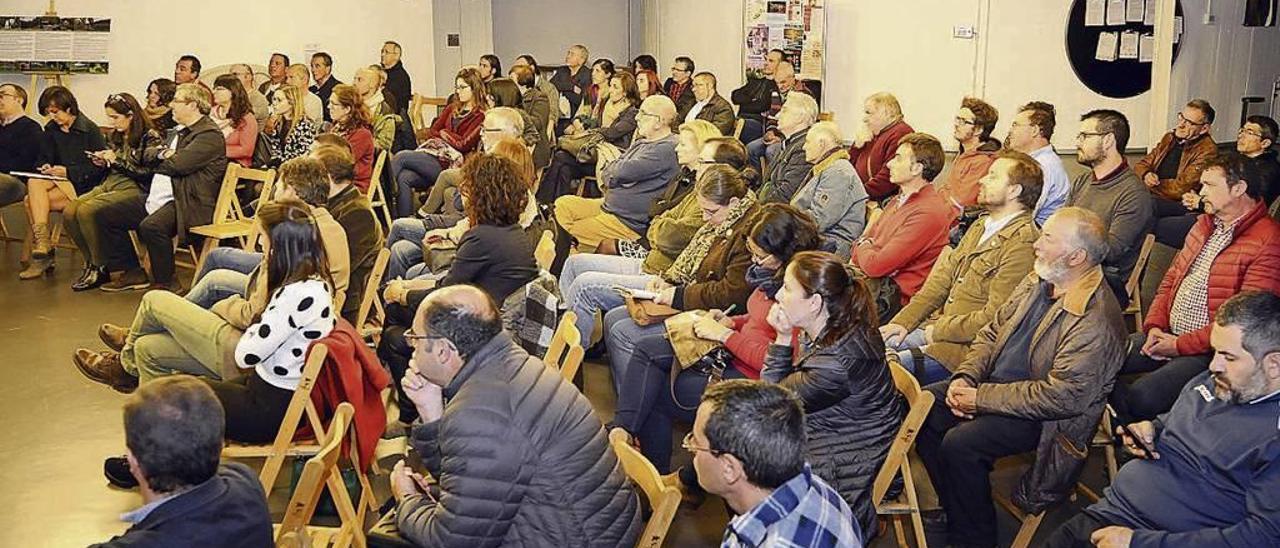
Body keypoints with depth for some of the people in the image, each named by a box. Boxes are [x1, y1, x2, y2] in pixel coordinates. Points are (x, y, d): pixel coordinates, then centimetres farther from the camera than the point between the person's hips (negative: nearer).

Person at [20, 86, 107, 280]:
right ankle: (43, 245, -28)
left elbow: (100, 166, -11)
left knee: (32, 202, -23)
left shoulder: (90, 129, -8)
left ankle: (41, 248, -14)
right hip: (58, 180, 6)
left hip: (82, 186, -6)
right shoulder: (51, 130, 12)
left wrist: (68, 171, -17)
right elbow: (43, 159, 18)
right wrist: (45, 167, -7)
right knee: (34, 182, -26)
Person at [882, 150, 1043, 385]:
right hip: (935, 328, 9)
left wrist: (939, 330, -12)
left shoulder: (1022, 244, -16)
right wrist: (903, 322, 3)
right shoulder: (980, 225, 15)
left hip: (966, 345, -9)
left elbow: (993, 318, -20)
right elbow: (940, 281, 14)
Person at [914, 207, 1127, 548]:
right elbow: (992, 332, 12)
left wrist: (982, 398, -22)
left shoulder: (1096, 321, -25)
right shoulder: (1037, 283, 4)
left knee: (959, 443, -26)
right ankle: (954, 509, 12)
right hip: (995, 383, 9)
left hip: (1042, 416, -9)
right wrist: (965, 377, -6)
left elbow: (1062, 396, -27)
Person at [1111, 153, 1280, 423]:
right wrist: (1155, 325, 1)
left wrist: (1180, 345, -16)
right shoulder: (1205, 224, 14)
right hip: (1167, 333, 9)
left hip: (1209, 350, -8)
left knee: (1141, 397, -27)